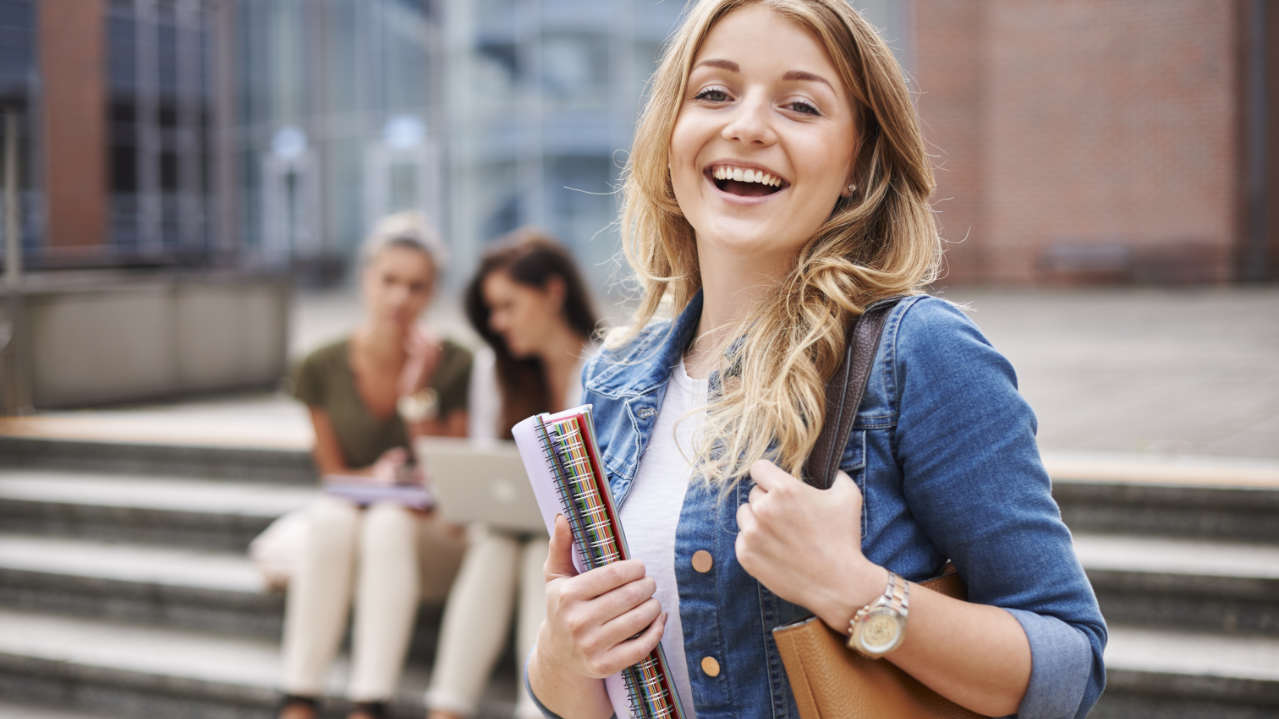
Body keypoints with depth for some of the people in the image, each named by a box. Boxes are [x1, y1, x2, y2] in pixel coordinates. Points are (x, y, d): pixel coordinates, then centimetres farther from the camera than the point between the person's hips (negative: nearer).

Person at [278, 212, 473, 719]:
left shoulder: (454, 366, -9)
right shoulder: (323, 368, -2)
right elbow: (333, 473, 4)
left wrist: (418, 394, -18)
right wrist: (372, 478, -18)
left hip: (431, 533, -2)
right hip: (351, 517, 2)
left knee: (390, 522, -34)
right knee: (328, 517, -31)